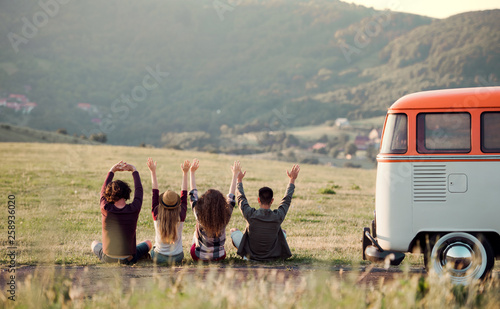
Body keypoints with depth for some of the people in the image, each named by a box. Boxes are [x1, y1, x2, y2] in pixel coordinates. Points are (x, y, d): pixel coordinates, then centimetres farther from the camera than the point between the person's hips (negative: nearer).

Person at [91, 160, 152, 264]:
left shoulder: (106, 209, -17)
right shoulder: (134, 209, -19)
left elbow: (103, 190, 4)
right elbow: (139, 189, 1)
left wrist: (112, 171, 15)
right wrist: (134, 170, 15)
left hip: (108, 258, 1)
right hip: (128, 259, -1)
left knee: (94, 244, 34)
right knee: (148, 243, 28)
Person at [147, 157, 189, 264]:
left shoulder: (157, 216, -19)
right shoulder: (180, 217, -19)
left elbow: (155, 193, -8)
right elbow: (184, 195, -9)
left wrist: (153, 172, -2)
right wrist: (185, 173, -3)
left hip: (158, 258, 0)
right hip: (177, 258, 0)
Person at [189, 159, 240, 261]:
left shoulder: (199, 215, -26)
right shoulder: (225, 217, -23)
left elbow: (194, 195, -11)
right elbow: (231, 198, -7)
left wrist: (192, 172, -2)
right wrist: (235, 174, 4)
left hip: (199, 257, -1)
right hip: (219, 257, 1)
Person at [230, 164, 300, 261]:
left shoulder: (250, 214, -22)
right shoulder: (278, 216, -19)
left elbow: (241, 199, -1)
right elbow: (287, 199, 0)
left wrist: (239, 180, 14)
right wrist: (292, 180, 13)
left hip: (250, 255, -1)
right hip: (271, 257, 1)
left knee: (233, 231, 20)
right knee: (283, 232, 27)